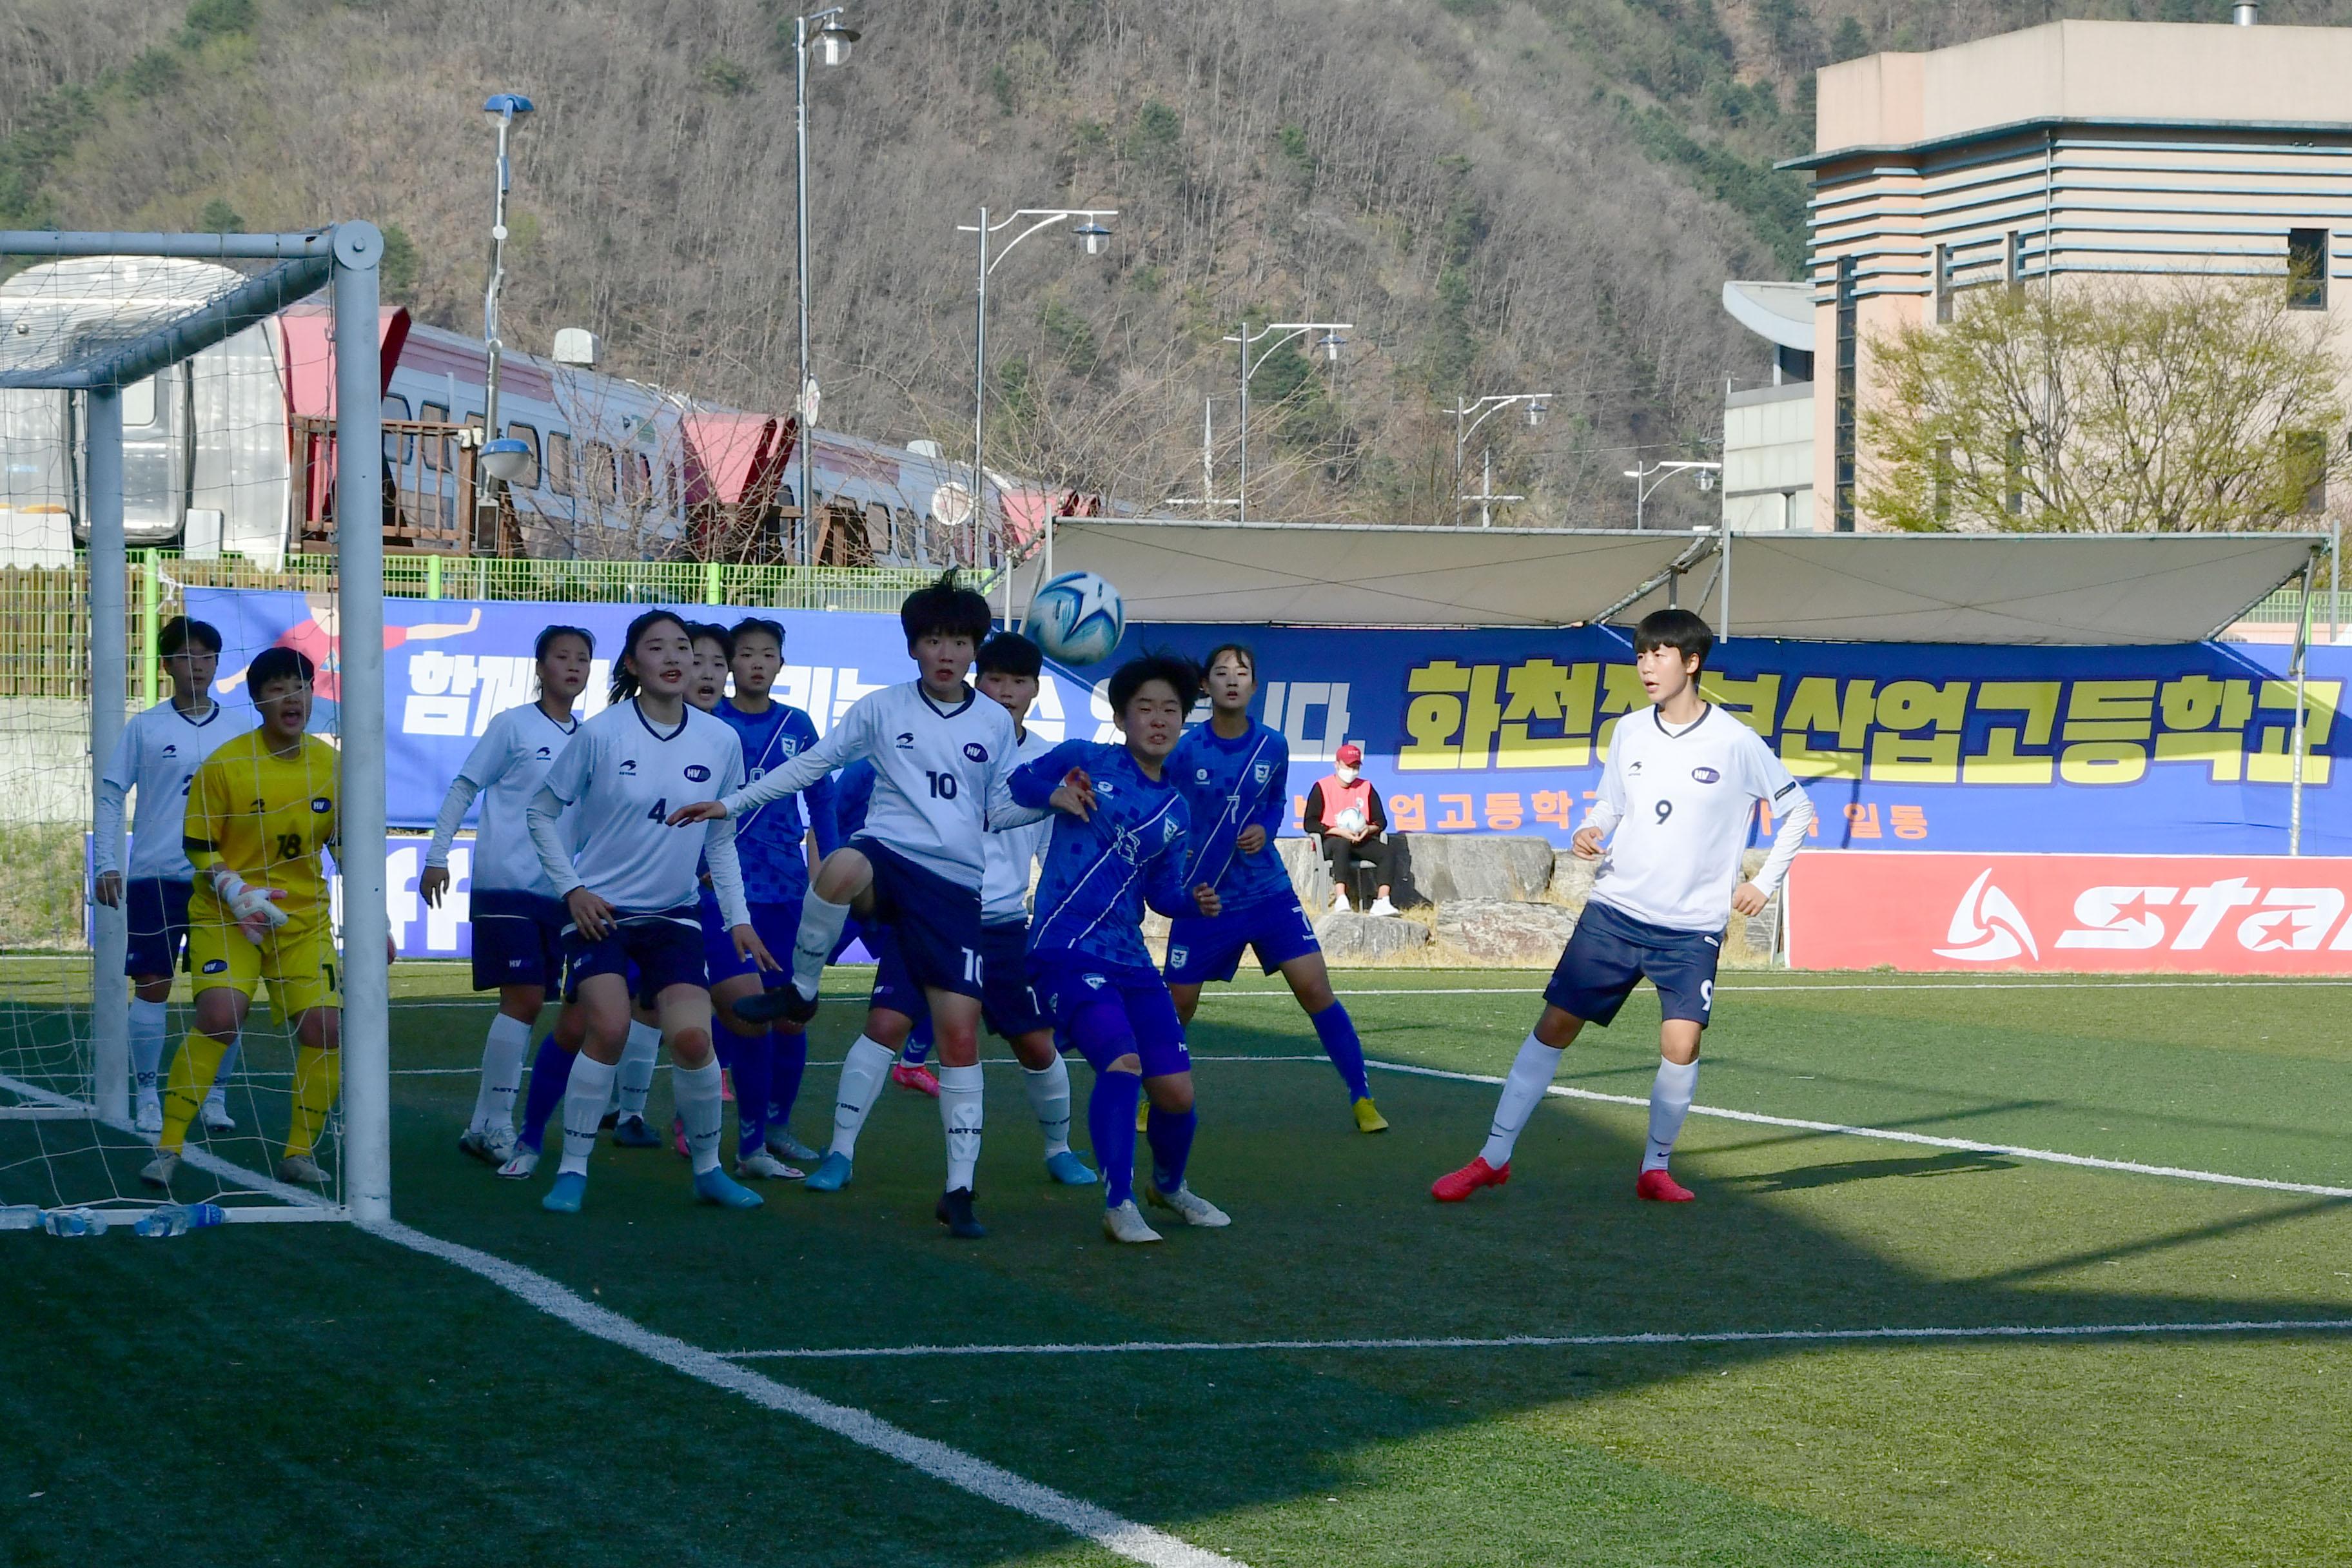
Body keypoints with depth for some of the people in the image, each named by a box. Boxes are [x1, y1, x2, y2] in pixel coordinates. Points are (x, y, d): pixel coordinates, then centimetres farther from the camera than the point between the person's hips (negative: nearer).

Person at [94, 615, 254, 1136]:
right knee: (151, 986, -1)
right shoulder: (144, 728, 2)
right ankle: (148, 1098, 8)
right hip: (155, 876, -2)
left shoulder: (240, 729, 7)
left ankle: (216, 1095, 11)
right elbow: (110, 795, 3)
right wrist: (106, 863, -5)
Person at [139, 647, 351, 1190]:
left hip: (304, 918, 4)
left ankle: (299, 1154, 9)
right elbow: (197, 845, -5)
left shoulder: (329, 765, 1)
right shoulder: (224, 764, -10)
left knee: (325, 1027, -8)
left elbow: (347, 845, 13)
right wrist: (235, 892, -21)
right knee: (220, 1016, -23)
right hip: (225, 917, -4)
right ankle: (167, 1149, -13)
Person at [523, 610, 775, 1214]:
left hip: (674, 915, 3)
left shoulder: (720, 742, 0)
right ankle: (572, 1170, -6)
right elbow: (541, 811, 2)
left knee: (691, 1036, -12)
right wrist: (572, 888, -6)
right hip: (600, 910, -2)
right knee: (608, 1028, -20)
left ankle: (708, 1168, 8)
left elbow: (722, 840, 12)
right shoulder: (601, 734, -9)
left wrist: (738, 918, 6)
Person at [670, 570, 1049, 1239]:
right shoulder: (882, 709, 5)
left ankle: (959, 1189, 1)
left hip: (955, 886, 2)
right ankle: (800, 990, -15)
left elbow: (999, 811, 15)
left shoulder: (995, 724, 10)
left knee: (959, 1030, -6)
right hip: (888, 857, -2)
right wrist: (731, 803, 7)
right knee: (842, 869, -41)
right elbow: (810, 765, 11)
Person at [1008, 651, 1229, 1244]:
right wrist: (1052, 794, -14)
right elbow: (1010, 784, 5)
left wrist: (1194, 902, -2)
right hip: (1066, 948, -6)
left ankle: (1169, 1186, 33)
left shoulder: (1176, 812, 14)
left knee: (1176, 1091, 2)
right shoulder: (1084, 760, -1)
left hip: (1129, 957, 6)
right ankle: (1119, 1207, -17)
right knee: (1122, 1061, -26)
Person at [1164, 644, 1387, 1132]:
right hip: (1204, 897, -1)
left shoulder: (1273, 746, -4)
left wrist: (1265, 830, -5)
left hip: (1269, 893, 1)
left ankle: (1362, 1100, 1)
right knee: (1177, 1005, 6)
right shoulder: (1185, 750, -11)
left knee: (1315, 990, -8)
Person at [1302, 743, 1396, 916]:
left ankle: (1382, 903, -34)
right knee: (1342, 844, -39)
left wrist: (1368, 829, -13)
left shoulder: (1366, 788, 12)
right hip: (1330, 842, -5)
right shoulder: (1322, 788, 0)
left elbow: (1381, 821, 12)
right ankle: (1341, 902, -52)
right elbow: (1310, 824, -8)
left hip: (1361, 841, 5)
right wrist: (1339, 831, -19)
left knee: (1385, 851, -23)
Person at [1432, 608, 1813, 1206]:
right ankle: (1493, 1160, 5)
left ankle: (1656, 1168, 3)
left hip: (1692, 927, -3)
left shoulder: (1736, 743, -6)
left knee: (1682, 1042, -17)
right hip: (1615, 910, 3)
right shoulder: (1630, 732, 5)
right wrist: (1591, 832, -4)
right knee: (1554, 1026, -1)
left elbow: (1798, 810, 5)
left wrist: (1765, 882, 2)